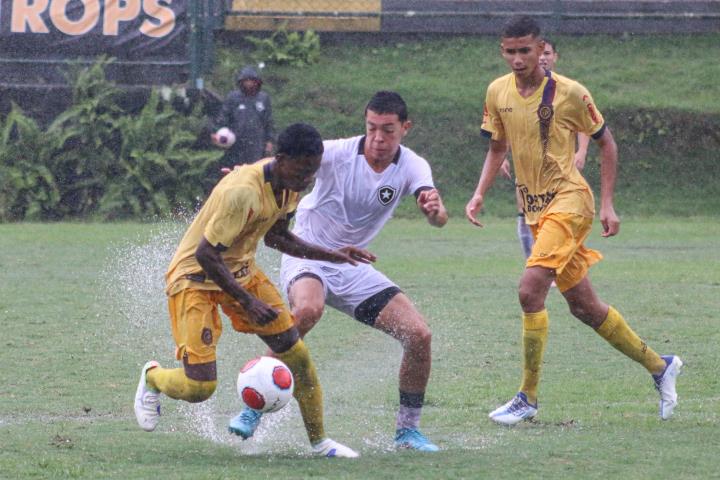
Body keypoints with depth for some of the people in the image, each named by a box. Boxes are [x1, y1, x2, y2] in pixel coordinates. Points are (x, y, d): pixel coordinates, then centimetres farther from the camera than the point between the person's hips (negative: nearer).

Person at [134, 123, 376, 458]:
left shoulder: (289, 185, -6)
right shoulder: (243, 192, -34)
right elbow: (205, 254, -30)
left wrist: (331, 255, 5)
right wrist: (247, 302, -29)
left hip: (240, 270, 8)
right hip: (194, 276, -8)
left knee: (297, 354, 0)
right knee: (199, 387, -13)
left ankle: (319, 442, 13)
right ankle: (152, 377, 22)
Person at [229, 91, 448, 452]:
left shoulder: (412, 167, -8)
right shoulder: (338, 153, -17)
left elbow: (438, 219, -22)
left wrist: (434, 210, -48)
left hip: (352, 267, 4)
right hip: (306, 256, -4)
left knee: (418, 334, -8)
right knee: (308, 308, -37)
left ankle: (407, 430, 11)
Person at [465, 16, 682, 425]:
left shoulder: (569, 93, -11)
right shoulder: (498, 93, 4)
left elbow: (606, 142, 0)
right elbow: (497, 148, 17)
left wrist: (608, 205, -4)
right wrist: (480, 194, 2)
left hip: (569, 199, -6)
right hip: (534, 209, 6)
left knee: (530, 291, -21)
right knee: (584, 306, 9)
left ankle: (529, 398, -13)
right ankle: (660, 366, 27)